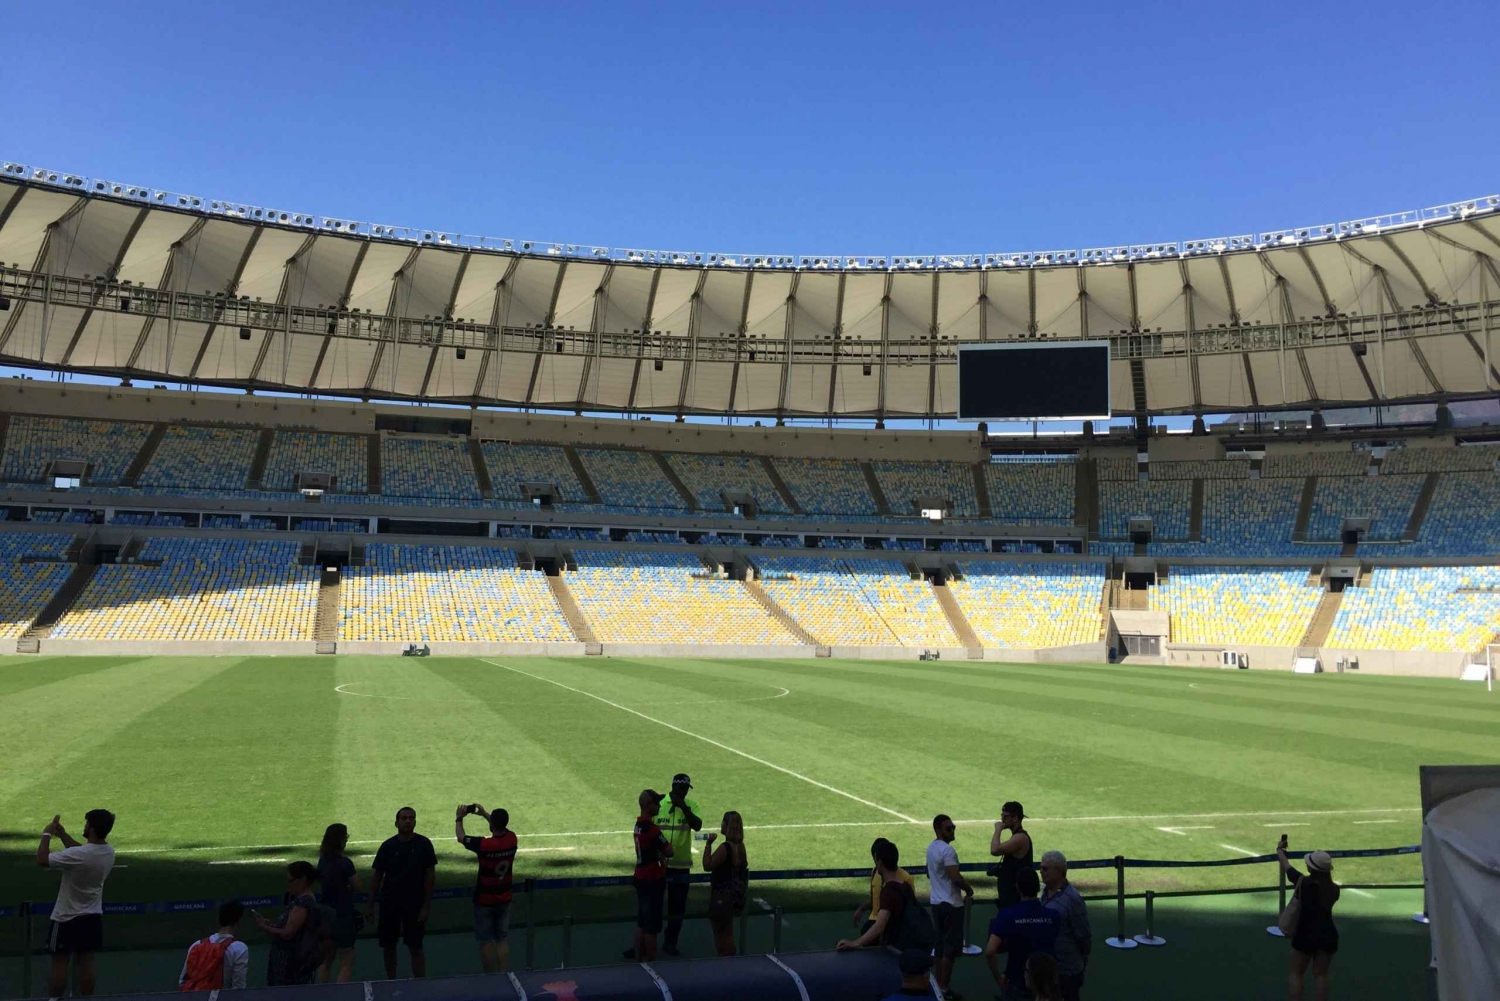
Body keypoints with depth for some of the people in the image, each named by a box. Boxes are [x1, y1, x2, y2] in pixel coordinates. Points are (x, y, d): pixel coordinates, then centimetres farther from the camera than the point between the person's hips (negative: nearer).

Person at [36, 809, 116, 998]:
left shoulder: (78, 855, -28)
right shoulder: (109, 851, -5)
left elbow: (41, 860, -18)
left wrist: (47, 834, -5)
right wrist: (62, 834, 13)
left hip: (67, 918, -6)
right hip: (92, 917, 6)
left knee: (59, 963, 6)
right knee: (86, 963, 11)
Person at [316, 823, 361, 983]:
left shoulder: (323, 860, 2)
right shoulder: (344, 862, -19)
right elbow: (357, 887, -10)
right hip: (342, 916, -7)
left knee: (326, 960, 19)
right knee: (346, 963, 0)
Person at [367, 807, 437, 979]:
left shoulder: (423, 845, -7)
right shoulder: (387, 846, -2)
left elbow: (430, 876, -5)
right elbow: (377, 876, 4)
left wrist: (426, 906, -9)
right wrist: (370, 905, 1)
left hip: (414, 903, -2)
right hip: (389, 903, 2)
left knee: (415, 947, 0)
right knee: (388, 946, 10)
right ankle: (390, 982, 26)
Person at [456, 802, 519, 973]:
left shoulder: (484, 844, -25)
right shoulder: (511, 839, -11)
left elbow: (460, 837, -6)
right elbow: (502, 827, 15)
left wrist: (459, 819, 10)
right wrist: (485, 814, 21)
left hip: (484, 900, -4)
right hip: (504, 899, 4)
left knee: (486, 941, 7)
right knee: (503, 939, 13)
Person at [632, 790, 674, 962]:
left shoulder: (638, 824, 6)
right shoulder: (652, 829, -23)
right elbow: (669, 852, -18)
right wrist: (668, 843, -1)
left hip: (641, 878, 9)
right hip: (653, 881, -9)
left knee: (641, 923, 17)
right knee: (652, 926, 1)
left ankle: (639, 958, 24)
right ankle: (650, 961, 7)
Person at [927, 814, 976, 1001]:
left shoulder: (931, 848, 11)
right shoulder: (947, 849, -20)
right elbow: (955, 877, -27)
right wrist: (969, 889, -8)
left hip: (937, 902, 9)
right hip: (951, 904, -9)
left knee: (940, 947, 14)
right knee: (950, 949, -2)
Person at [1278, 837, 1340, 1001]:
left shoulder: (1302, 882, -12)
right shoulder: (1334, 889, -5)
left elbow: (1285, 864, 4)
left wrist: (1279, 849, 24)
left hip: (1305, 935, -3)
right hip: (1328, 935, 3)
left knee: (1296, 973, 9)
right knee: (1321, 974, 11)